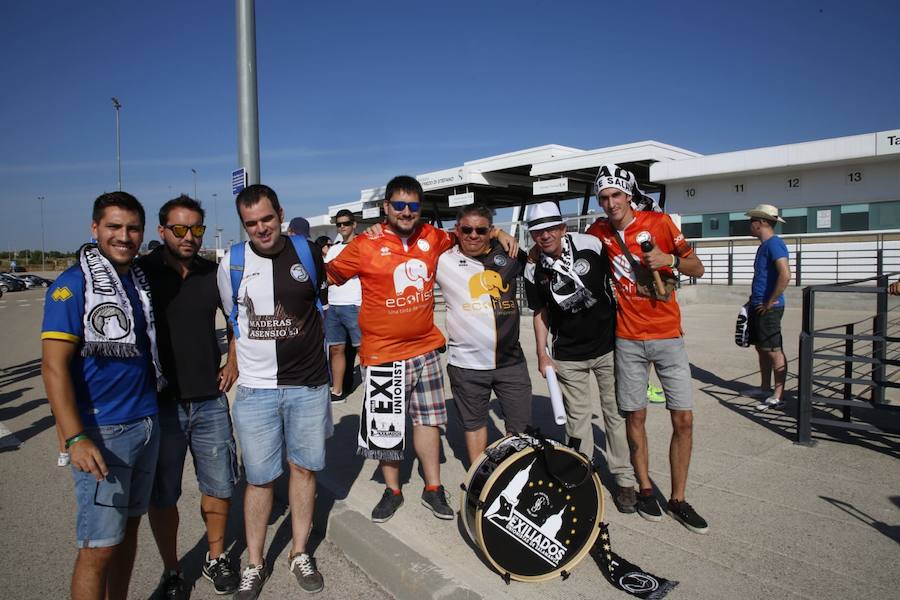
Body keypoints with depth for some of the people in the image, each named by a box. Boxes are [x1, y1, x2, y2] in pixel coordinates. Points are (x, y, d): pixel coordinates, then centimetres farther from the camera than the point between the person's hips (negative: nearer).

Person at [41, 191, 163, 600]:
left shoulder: (141, 280, 10)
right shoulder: (72, 284, -10)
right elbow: (54, 367, -15)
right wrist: (75, 439, -21)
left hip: (146, 424, 6)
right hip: (101, 433, -6)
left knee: (129, 528, 16)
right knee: (100, 547, 1)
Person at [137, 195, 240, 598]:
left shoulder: (213, 273, 3)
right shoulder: (141, 273, -7)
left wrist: (233, 362, 7)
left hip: (210, 400, 3)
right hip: (160, 403, -2)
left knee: (218, 486, 12)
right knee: (162, 495, 10)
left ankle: (216, 559, 34)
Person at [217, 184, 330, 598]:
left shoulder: (307, 252, -2)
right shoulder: (232, 264, -2)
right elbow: (234, 319, 12)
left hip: (309, 385, 1)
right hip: (256, 389, 0)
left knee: (304, 468, 12)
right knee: (259, 479, 7)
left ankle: (299, 554, 30)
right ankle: (254, 565, 27)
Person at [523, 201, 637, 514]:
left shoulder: (591, 245, -12)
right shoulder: (534, 271, -5)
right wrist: (541, 354, 4)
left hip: (608, 346, -1)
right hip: (568, 355, 1)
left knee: (616, 412, 7)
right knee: (577, 416, 10)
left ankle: (624, 479, 21)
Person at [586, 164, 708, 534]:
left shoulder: (659, 222, -4)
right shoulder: (599, 231, 2)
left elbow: (698, 269, 1)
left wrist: (670, 259, -19)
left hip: (668, 336, -1)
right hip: (628, 339, 1)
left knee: (684, 419, 0)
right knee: (635, 417, 7)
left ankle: (678, 499, 16)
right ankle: (645, 489, 25)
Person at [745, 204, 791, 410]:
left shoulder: (774, 244, -14)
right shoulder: (764, 246, 16)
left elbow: (785, 275, -26)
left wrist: (770, 302, -19)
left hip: (769, 308, -10)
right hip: (758, 307, 10)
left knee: (774, 351, -4)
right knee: (762, 349, 15)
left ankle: (778, 397, 2)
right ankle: (765, 389, 25)